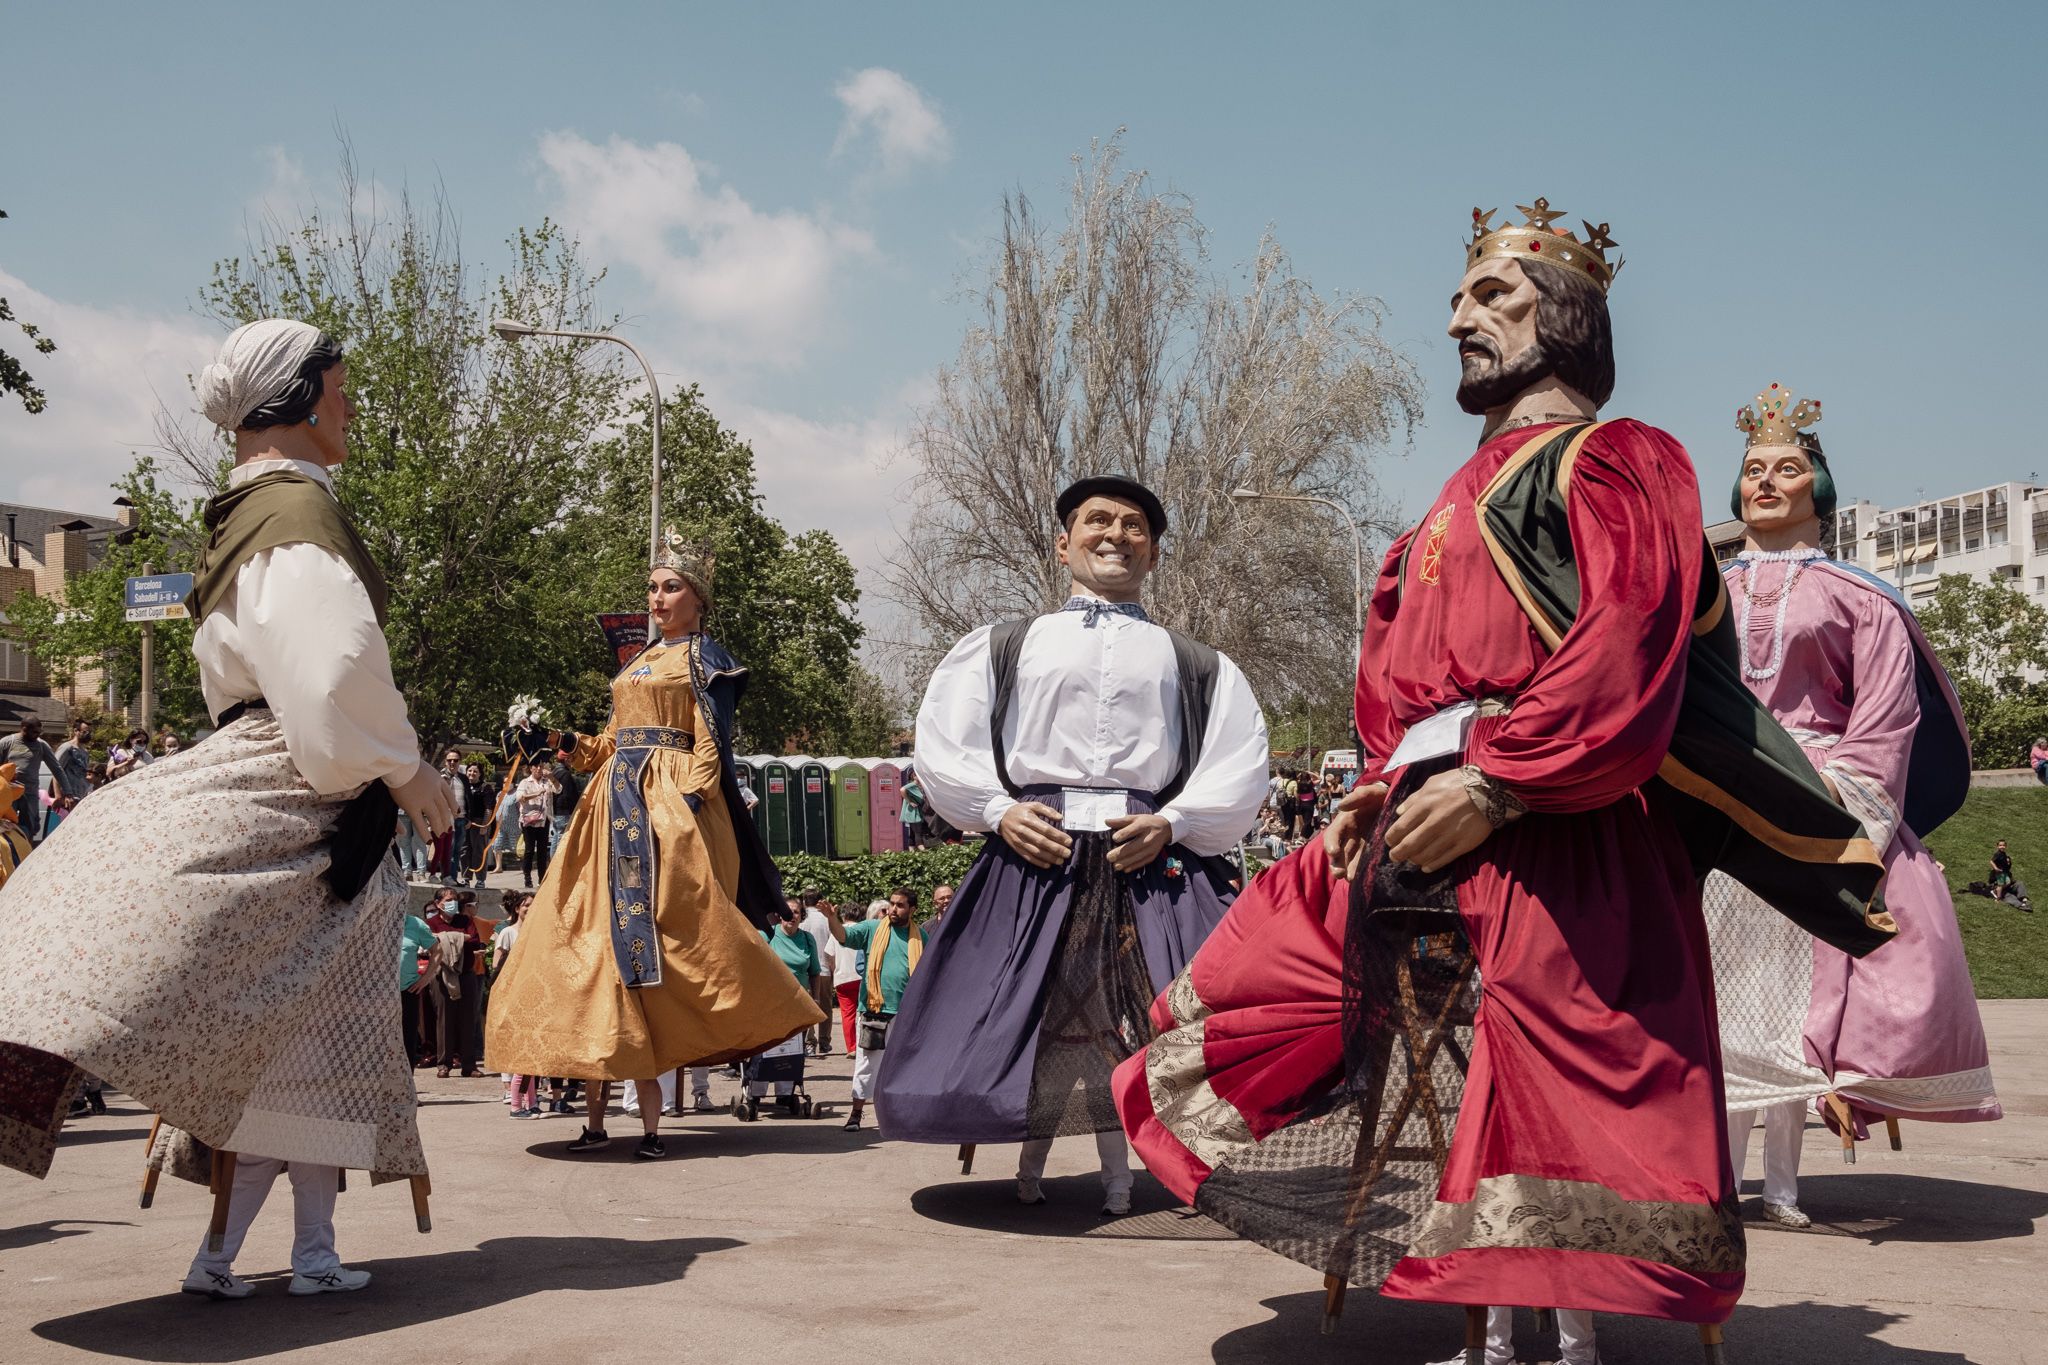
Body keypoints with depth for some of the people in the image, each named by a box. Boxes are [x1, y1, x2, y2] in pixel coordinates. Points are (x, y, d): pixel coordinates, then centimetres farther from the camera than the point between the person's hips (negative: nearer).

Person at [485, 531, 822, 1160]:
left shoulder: (703, 658, 2)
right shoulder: (639, 662, 23)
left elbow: (711, 745, -7)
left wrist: (688, 806, -19)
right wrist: (572, 745, 7)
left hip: (669, 806, -8)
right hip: (618, 803, 8)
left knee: (659, 934, -12)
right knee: (601, 933, 1)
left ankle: (650, 1118, -8)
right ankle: (599, 1112, 4)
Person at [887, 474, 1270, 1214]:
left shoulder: (1198, 666, 17)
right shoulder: (1003, 647, 17)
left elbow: (1241, 765, 6)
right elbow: (941, 743, 9)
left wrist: (1172, 824, -10)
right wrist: (998, 811, -6)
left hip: (1152, 857, 0)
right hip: (1033, 850, 0)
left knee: (1147, 1019, -9)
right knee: (1030, 1011, 1)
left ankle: (1117, 1164, 5)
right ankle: (1034, 1148, 21)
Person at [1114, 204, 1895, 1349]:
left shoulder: (1610, 461, -2)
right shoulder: (1471, 493, 24)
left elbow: (1626, 655, -18)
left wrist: (1493, 785, -22)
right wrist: (1390, 783, 12)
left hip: (1548, 843, -9)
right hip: (1424, 834, 9)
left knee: (1547, 1107, -10)